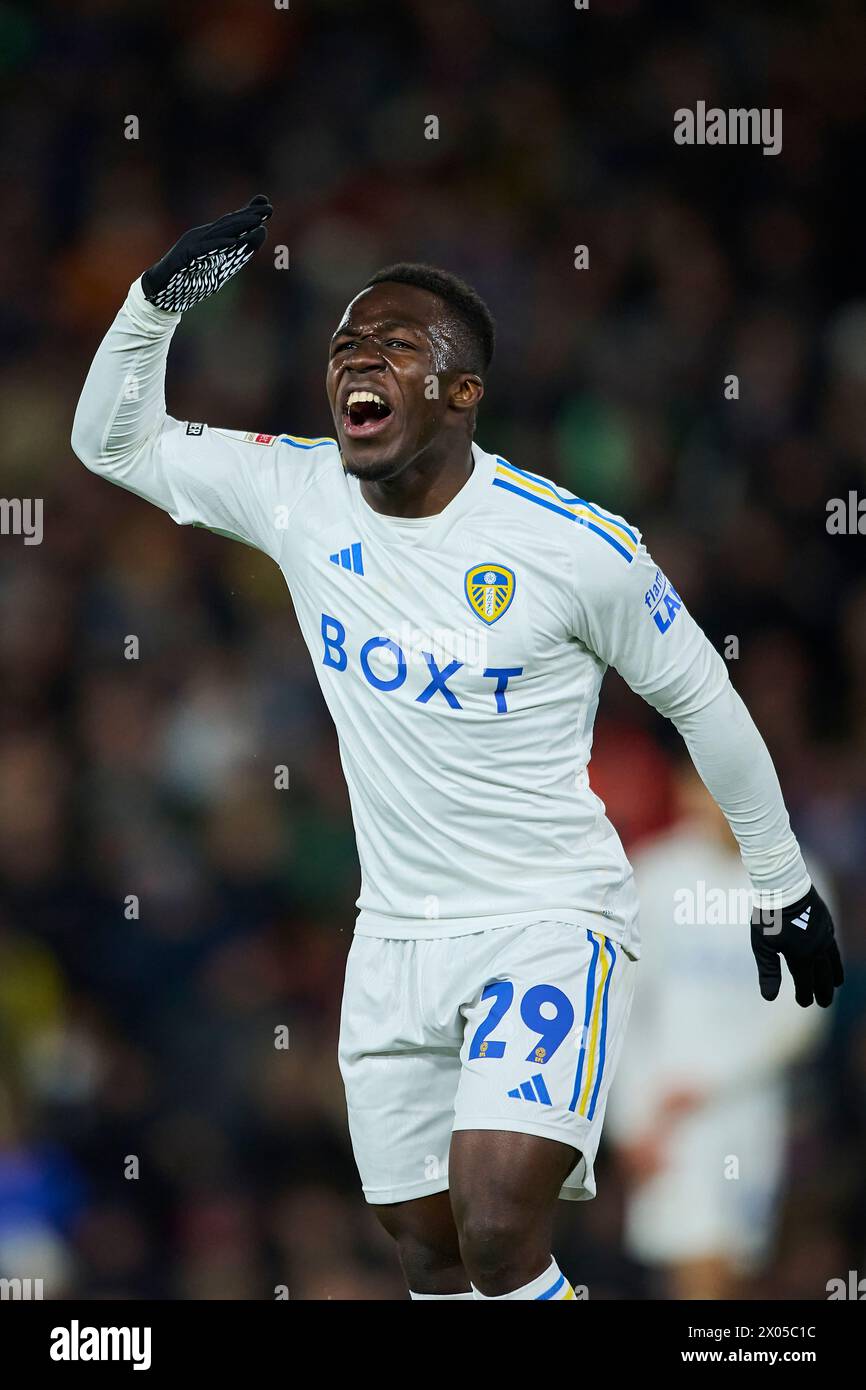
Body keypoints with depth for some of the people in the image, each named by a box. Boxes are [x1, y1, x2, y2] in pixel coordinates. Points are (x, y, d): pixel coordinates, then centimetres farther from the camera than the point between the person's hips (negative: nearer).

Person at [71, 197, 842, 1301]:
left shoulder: (573, 545, -14)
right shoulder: (299, 495, -3)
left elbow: (702, 700, -1)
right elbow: (112, 439, 8)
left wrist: (781, 887, 9)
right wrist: (161, 297, -10)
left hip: (552, 922, -5)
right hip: (394, 939, 6)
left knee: (499, 1232, -24)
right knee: (428, 1255, 11)